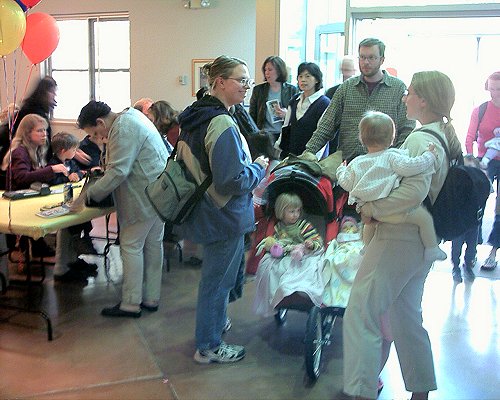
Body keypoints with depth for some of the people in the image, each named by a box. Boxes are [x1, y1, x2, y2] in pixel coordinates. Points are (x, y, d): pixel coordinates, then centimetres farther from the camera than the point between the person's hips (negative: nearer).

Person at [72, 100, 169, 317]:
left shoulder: (123, 129, -19)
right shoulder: (130, 116, 14)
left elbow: (118, 172, -24)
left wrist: (87, 195, -20)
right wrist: (104, 169, 11)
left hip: (145, 196, -10)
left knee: (131, 245, -2)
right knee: (153, 243, 14)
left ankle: (131, 304, 5)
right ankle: (151, 299, 23)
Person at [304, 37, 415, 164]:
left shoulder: (398, 88, 6)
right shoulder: (346, 87, 12)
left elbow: (407, 130, 5)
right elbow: (327, 125, 10)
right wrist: (309, 152, -1)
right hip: (348, 163, 2)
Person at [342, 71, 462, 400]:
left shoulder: (420, 139, -17)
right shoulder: (445, 137, 12)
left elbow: (414, 190, -31)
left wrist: (371, 208, -21)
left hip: (399, 239, -10)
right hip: (422, 240, 10)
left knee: (361, 313, -4)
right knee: (405, 316, 20)